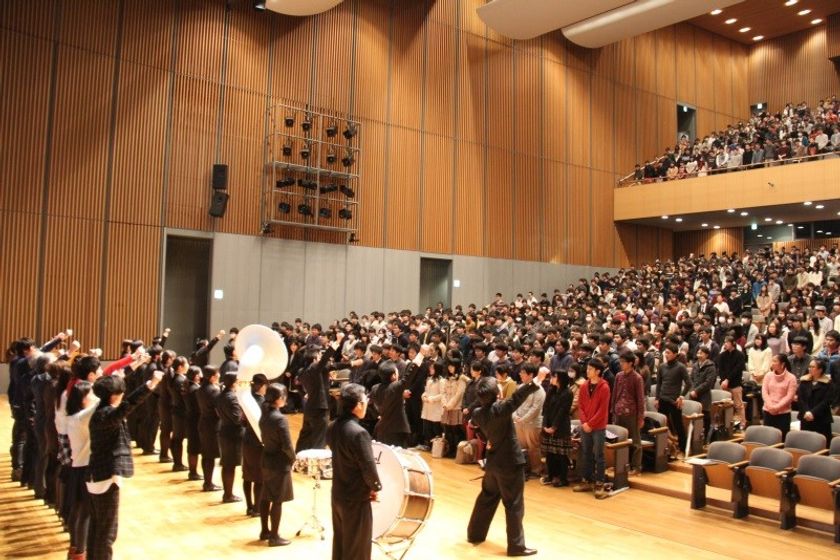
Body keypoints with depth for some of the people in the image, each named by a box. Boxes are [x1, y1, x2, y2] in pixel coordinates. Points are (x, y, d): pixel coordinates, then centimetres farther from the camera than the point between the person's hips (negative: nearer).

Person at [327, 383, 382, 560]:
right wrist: (375, 487, -4)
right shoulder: (359, 433, -28)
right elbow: (369, 468, -24)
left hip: (337, 494, 8)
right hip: (356, 499, -8)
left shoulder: (332, 427, -2)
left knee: (340, 542, 23)